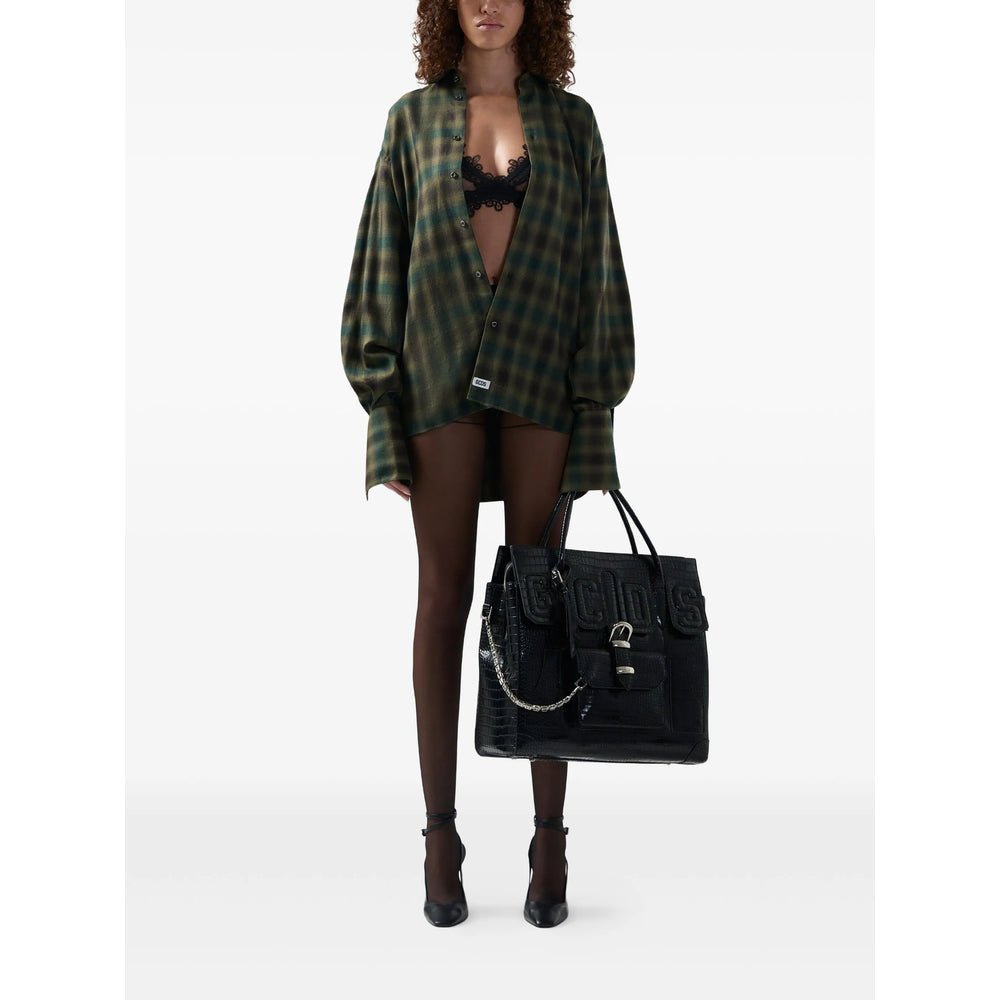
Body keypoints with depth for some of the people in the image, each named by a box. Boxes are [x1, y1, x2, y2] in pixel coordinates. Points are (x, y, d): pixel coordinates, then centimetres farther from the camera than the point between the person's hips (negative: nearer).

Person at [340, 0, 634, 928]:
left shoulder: (569, 119, 10)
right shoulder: (414, 118, 10)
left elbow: (598, 268, 6)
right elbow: (381, 266, 7)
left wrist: (595, 413, -2)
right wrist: (384, 407, -2)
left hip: (542, 381, 0)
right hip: (441, 379, 0)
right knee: (442, 599, 2)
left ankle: (550, 834, 11)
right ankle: (440, 833, 11)